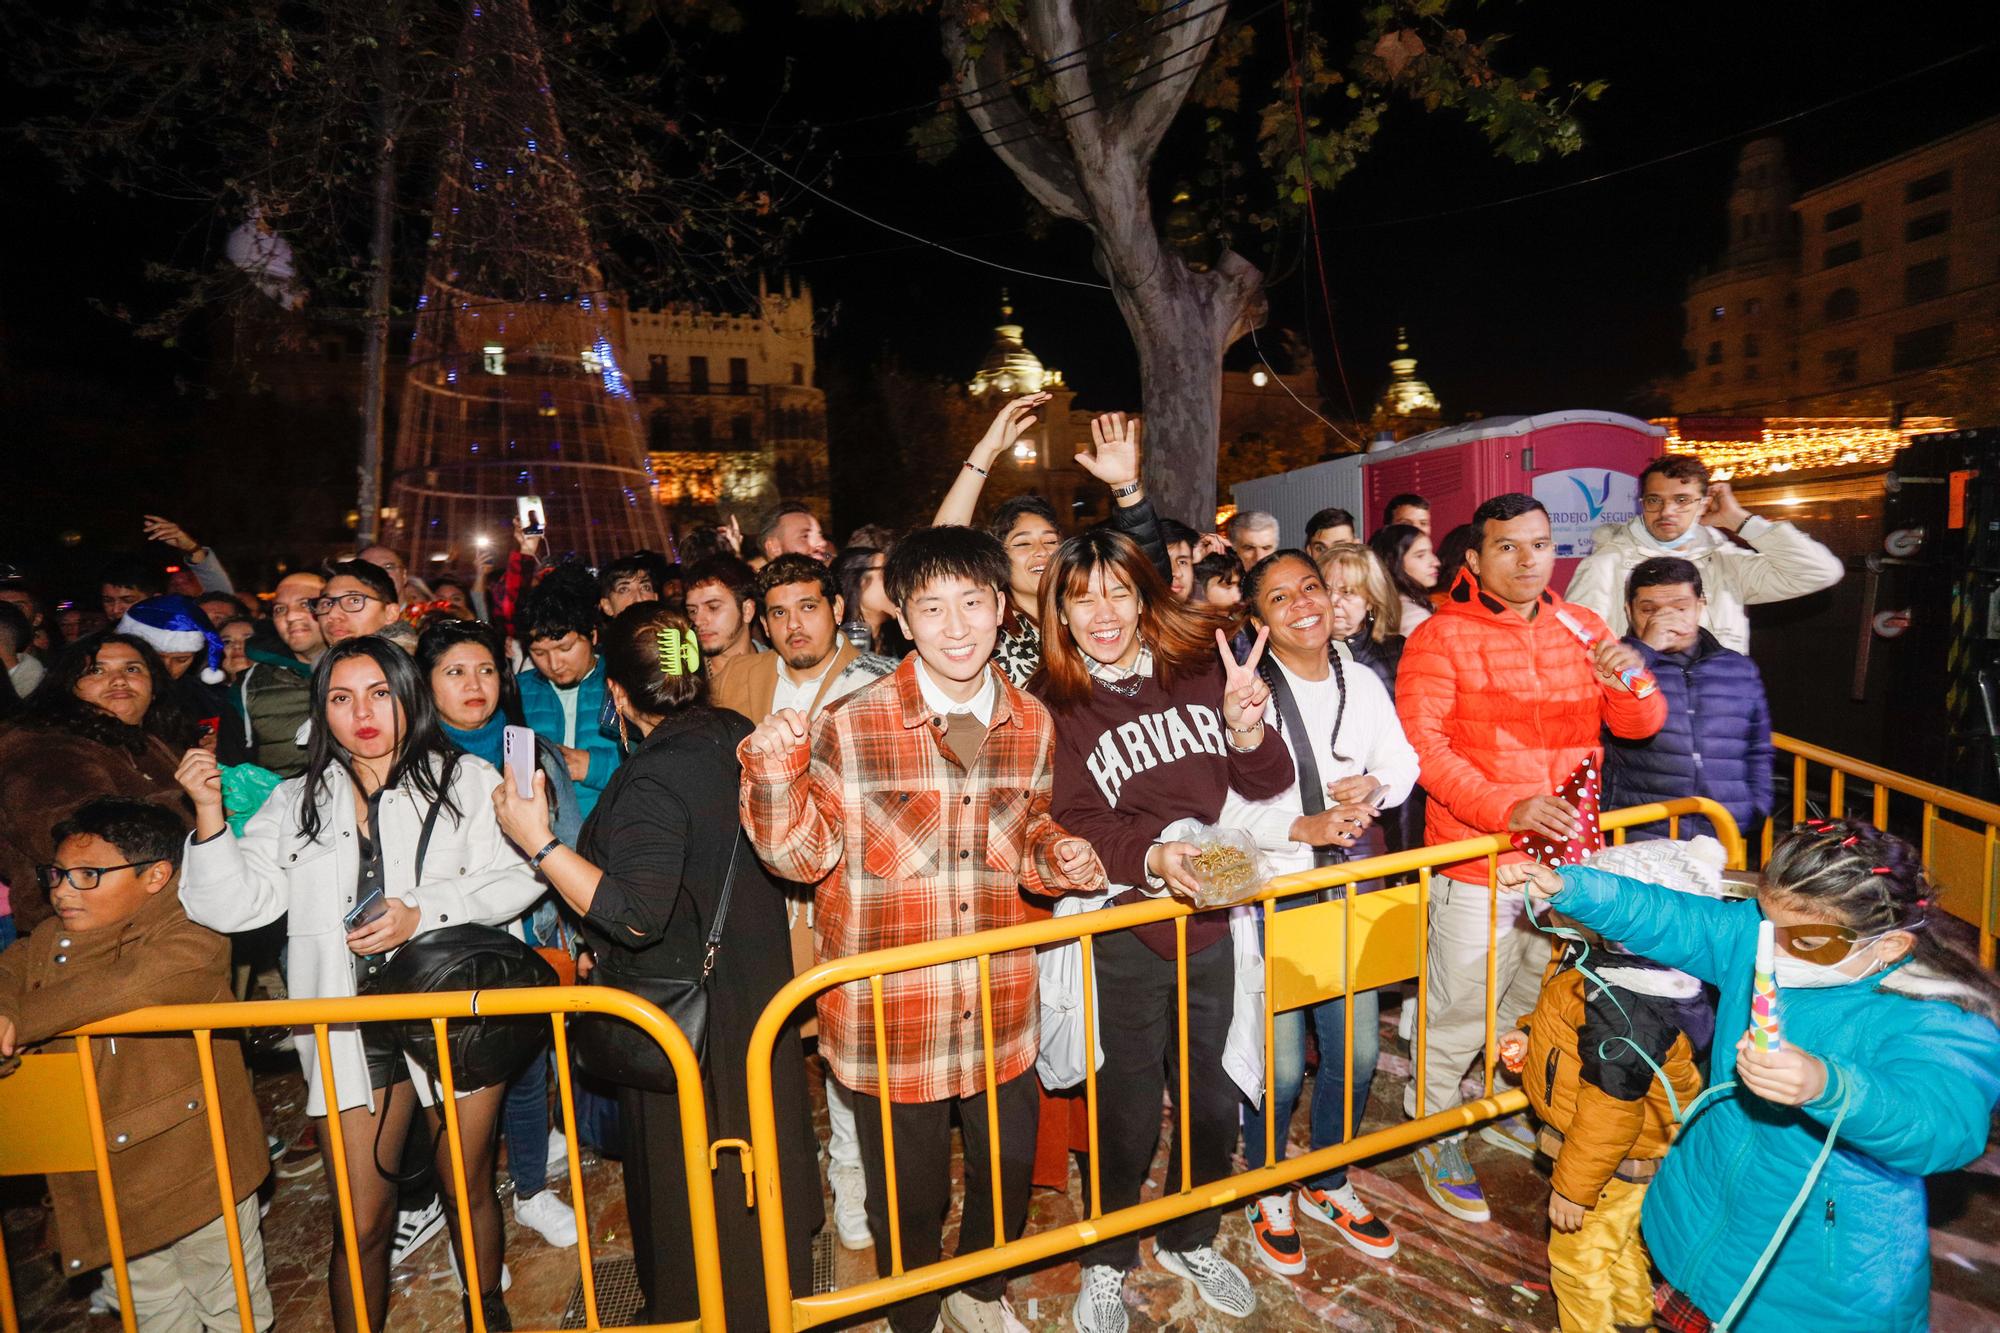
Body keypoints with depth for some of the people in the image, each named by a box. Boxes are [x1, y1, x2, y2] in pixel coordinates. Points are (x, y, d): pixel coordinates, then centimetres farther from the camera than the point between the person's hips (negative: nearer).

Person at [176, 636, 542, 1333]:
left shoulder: (466, 779, 0)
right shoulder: (297, 802, 10)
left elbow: (516, 876, -8)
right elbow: (236, 904, 3)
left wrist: (423, 910, -19)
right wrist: (209, 814, -8)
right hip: (353, 1032, 2)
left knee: (468, 1190, 17)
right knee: (361, 1222, 6)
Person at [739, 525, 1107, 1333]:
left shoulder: (1031, 724, -2)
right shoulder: (850, 727, -16)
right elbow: (804, 855, -10)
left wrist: (1062, 860, -8)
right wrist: (777, 775, -27)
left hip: (1001, 1009, 4)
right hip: (890, 1014, -4)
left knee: (1010, 1172, 24)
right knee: (910, 1195, 18)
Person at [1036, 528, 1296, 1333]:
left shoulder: (1199, 668, -2)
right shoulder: (1050, 706, -9)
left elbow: (1267, 784, 2)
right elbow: (1077, 826, -14)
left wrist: (1247, 730, -19)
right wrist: (1152, 859, -31)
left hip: (1210, 922, 3)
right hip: (1121, 936, -3)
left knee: (1212, 1103, 19)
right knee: (1128, 1115, 12)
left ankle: (1190, 1241, 48)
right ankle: (1105, 1266, 40)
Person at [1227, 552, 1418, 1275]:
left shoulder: (1362, 684, 4)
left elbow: (1403, 763, 13)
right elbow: (1223, 807, -16)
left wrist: (1375, 787, -8)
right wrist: (1304, 828, -25)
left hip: (1352, 889, 6)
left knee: (1356, 1052, 14)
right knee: (1280, 1064, 2)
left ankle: (1328, 1184, 41)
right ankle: (1268, 1194, 32)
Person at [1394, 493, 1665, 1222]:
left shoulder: (1583, 629, 6)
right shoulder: (1442, 636, -11)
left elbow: (1639, 725, 5)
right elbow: (1422, 741, -18)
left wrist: (1631, 680, -18)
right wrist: (1505, 808, -29)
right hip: (1476, 858, -6)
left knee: (1539, 997, 22)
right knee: (1461, 1009, 4)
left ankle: (1505, 1108, 45)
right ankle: (1437, 1134, 26)